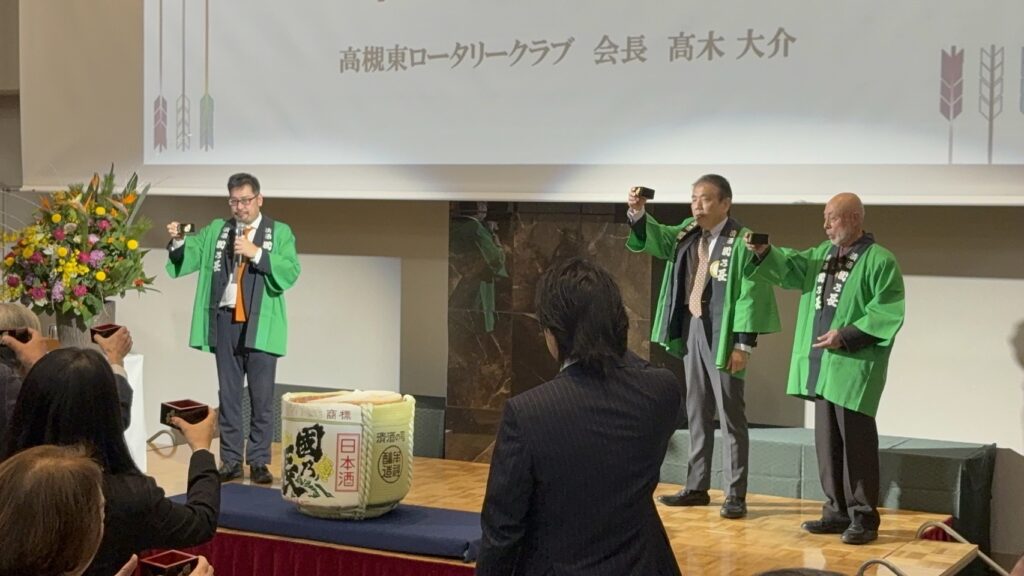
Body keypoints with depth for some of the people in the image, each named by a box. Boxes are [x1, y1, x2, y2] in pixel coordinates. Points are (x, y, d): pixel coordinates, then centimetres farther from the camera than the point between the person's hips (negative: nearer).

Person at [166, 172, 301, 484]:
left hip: (260, 325, -3)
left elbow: (290, 272, -10)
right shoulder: (216, 230, 12)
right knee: (228, 395, 8)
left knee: (262, 397, 2)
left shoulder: (279, 232, 3)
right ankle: (231, 460, 16)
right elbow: (187, 257, 4)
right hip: (225, 321, 3)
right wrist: (178, 240, -16)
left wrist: (257, 253, -19)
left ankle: (259, 461, 10)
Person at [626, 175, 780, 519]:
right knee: (696, 412, 13)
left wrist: (743, 344, -18)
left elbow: (750, 296, -15)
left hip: (722, 333, -7)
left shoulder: (741, 241, -13)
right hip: (691, 329, 7)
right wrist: (638, 214, -13)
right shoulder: (688, 232, 9)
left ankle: (734, 495, 4)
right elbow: (655, 240, 8)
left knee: (730, 415, -1)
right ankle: (697, 487, 22)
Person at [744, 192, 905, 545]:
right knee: (827, 440, 11)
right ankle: (838, 511, 20)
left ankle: (864, 516, 5)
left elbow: (887, 315, -13)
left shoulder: (880, 261, -8)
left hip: (854, 366, -7)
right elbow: (790, 269, 5)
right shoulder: (822, 254, 16)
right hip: (822, 363, 7)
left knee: (856, 441, -3)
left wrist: (846, 336, -18)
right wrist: (764, 253, -13)